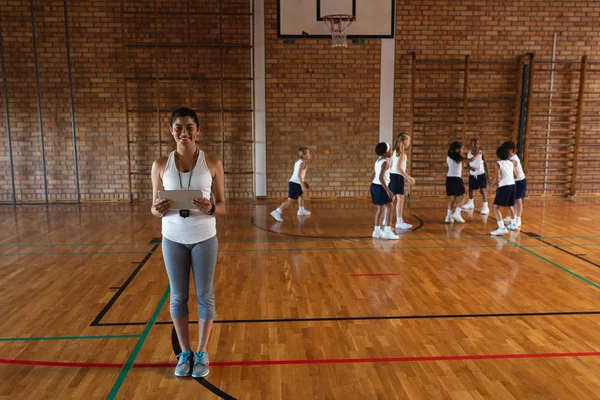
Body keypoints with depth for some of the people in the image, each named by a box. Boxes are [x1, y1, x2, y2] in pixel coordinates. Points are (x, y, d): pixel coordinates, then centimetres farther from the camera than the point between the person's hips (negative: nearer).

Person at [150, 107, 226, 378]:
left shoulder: (212, 164, -5)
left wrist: (210, 209, -25)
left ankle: (202, 353, 25)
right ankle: (184, 352, 28)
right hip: (173, 239, 1)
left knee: (204, 295, 8)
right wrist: (158, 210, -22)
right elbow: (154, 208, 1)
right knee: (178, 296, 11)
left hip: (204, 239, -1)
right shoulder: (161, 165, -1)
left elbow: (223, 207, -3)